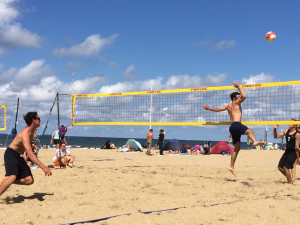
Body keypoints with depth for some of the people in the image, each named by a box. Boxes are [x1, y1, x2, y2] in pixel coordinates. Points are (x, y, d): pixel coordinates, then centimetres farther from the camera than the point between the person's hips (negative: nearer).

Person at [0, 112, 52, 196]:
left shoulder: (32, 131, 4)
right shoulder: (25, 133, -26)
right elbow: (30, 154, -36)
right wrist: (43, 167, -42)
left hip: (19, 156, 9)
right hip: (11, 154, -9)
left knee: (29, 180, -3)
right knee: (12, 177, -30)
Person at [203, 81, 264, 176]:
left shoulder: (228, 106, 26)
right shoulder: (236, 103, 4)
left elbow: (218, 109, 34)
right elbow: (244, 96, -10)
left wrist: (209, 108, 47)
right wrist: (239, 87, 1)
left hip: (232, 127, 9)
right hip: (236, 124, -9)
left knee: (237, 148, 12)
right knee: (249, 131, -33)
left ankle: (231, 166, 13)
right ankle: (255, 142, -67)